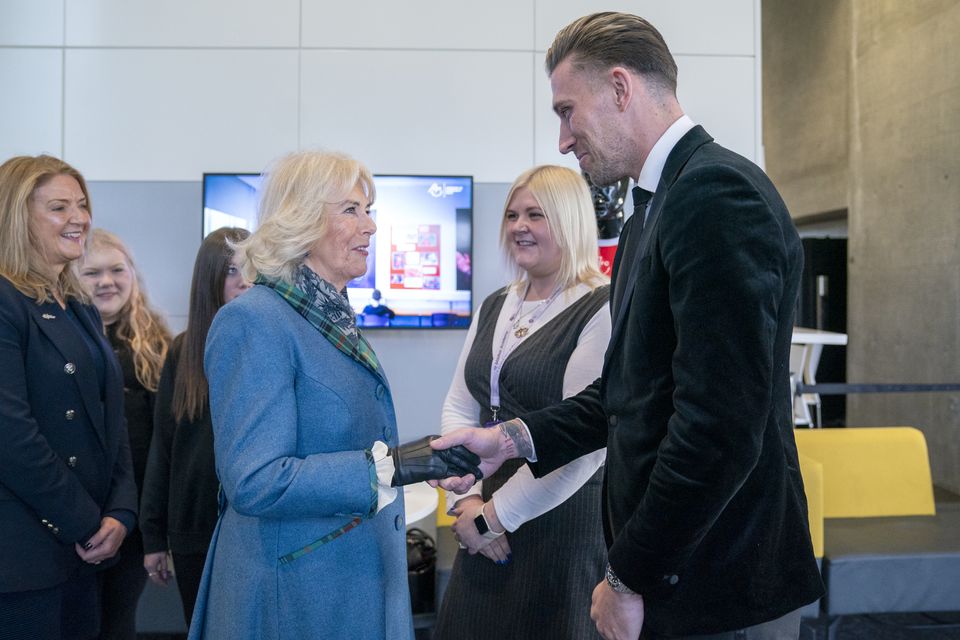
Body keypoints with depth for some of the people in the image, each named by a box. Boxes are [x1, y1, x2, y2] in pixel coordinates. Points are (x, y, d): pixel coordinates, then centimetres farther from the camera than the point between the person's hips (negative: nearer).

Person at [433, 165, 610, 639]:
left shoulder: (602, 310, -12)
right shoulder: (494, 307, 10)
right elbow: (458, 409, 9)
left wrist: (496, 515, -13)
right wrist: (467, 500, -4)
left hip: (564, 520, -6)